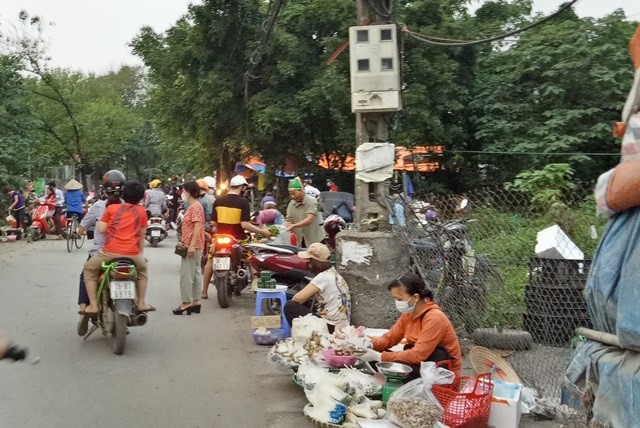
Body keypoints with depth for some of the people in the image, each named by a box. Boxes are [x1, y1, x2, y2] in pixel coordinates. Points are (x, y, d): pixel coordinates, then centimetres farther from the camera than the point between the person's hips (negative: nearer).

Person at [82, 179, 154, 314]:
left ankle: (93, 305, 15)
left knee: (89, 269, 24)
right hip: (132, 253, 2)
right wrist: (141, 252, 29)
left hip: (110, 251, -1)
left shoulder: (112, 208, 7)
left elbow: (101, 229, 2)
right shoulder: (142, 211, 11)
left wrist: (100, 221, 24)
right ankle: (142, 303, 29)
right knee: (142, 268, 33)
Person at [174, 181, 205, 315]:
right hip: (192, 245, 10)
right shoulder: (192, 206, 16)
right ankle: (195, 301, 16)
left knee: (186, 274, -7)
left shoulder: (196, 207, -15)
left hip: (193, 245, -10)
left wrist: (192, 245, -24)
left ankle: (186, 302, -3)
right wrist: (185, 241, 21)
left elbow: (198, 227, -21)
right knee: (195, 272, 11)